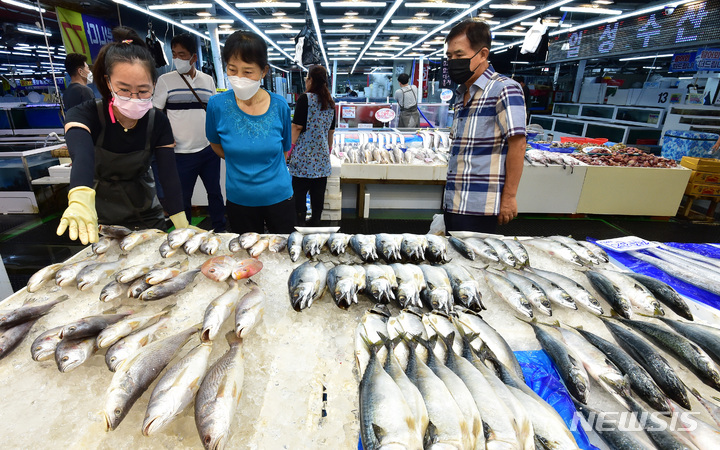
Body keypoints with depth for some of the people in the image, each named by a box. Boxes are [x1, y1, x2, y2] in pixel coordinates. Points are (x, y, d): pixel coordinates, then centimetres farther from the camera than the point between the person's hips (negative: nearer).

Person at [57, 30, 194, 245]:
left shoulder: (158, 122, -12)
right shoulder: (85, 115, -18)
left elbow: (169, 176, -17)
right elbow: (82, 156, -39)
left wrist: (183, 229, -26)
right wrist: (81, 198, -61)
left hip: (147, 219, 1)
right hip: (98, 220, -1)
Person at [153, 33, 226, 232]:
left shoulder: (208, 80, 8)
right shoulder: (165, 80, 0)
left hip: (209, 150, 3)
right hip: (182, 153, -3)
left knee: (215, 192, 12)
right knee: (183, 199, 6)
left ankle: (221, 230, 27)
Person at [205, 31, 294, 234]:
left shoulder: (279, 106, -10)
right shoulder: (218, 104, -11)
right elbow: (216, 144, 7)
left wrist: (265, 169, 6)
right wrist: (240, 164, 7)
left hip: (279, 197, 0)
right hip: (239, 200, 1)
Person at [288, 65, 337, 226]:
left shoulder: (305, 98, -7)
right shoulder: (330, 102, 11)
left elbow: (297, 126, -10)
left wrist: (289, 148, -4)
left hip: (304, 154, -5)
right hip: (322, 155, 6)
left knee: (299, 191, 3)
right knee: (318, 192, 9)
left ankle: (299, 221, 7)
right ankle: (315, 222, 18)